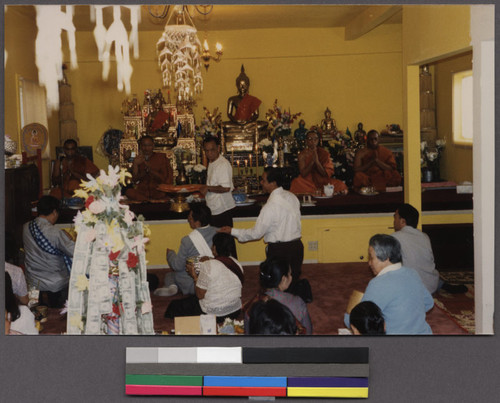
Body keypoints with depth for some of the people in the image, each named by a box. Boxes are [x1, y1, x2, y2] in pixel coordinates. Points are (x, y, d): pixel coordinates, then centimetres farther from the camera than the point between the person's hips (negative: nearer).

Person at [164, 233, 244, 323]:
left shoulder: (207, 266, -21)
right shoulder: (236, 263, -2)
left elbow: (200, 295, -16)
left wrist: (194, 276, -3)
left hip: (214, 314, -7)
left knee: (174, 305, 11)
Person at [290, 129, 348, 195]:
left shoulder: (324, 153, -1)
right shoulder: (302, 154, -1)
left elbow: (325, 174, -6)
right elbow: (303, 174, -9)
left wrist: (317, 161, -21)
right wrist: (312, 161, -21)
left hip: (323, 182, 0)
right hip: (308, 182, 0)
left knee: (341, 186, -25)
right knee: (296, 183, -33)